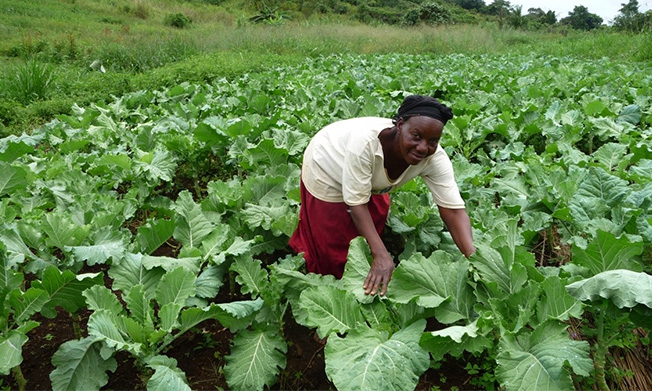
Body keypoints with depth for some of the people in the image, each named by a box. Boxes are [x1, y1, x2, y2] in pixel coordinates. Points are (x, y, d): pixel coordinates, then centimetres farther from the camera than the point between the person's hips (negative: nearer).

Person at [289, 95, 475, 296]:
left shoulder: (435, 158, -31)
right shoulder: (366, 141, -44)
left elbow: (454, 210, -31)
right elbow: (357, 203, -38)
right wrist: (381, 255, -45)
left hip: (372, 182, 5)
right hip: (327, 169, -4)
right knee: (331, 244, 4)